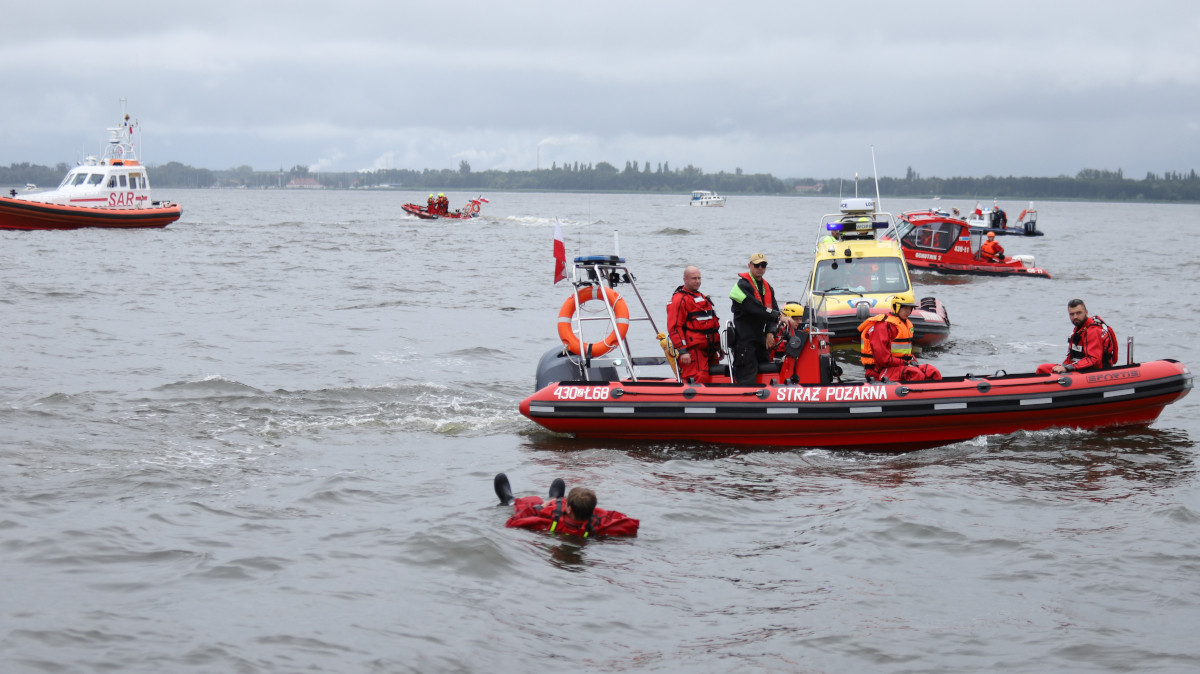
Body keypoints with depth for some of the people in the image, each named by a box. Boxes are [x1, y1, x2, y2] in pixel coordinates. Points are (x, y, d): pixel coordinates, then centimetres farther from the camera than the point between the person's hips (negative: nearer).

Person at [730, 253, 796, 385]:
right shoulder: (742, 286, -10)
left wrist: (770, 332, -8)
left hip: (761, 338, 8)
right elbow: (756, 309, -22)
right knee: (748, 378, -11)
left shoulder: (767, 287, 16)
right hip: (744, 339, -8)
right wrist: (780, 317, -26)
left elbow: (773, 310, 9)